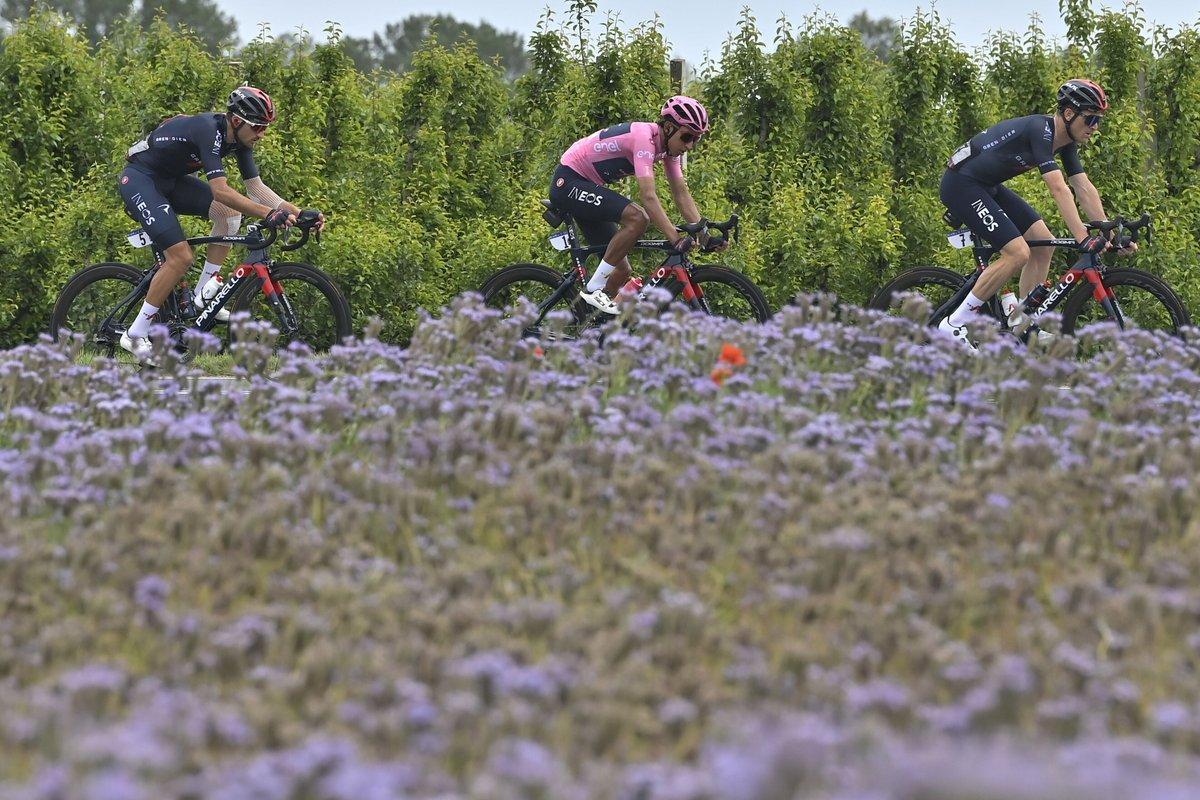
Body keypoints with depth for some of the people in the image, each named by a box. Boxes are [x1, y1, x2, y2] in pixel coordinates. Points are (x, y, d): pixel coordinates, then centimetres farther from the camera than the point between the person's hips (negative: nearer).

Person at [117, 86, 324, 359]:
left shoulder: (239, 139, -4)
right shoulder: (208, 130, -30)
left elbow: (256, 187, -1)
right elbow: (220, 190, -38)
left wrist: (297, 212, -13)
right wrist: (270, 214, -42)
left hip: (170, 180, 9)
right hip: (139, 180, -9)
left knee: (231, 211, -5)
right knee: (181, 256, -19)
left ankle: (204, 295, 3)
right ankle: (135, 335, -10)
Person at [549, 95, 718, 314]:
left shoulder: (669, 145, -1)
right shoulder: (644, 138, -28)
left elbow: (681, 193, -1)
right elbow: (648, 197, -36)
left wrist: (703, 234, -13)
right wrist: (676, 239, -42)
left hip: (587, 186, 10)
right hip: (569, 183, -10)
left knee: (622, 271, 4)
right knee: (637, 218, -30)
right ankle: (594, 289, -20)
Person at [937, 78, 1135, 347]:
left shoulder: (1065, 141, 3)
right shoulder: (1040, 131, -26)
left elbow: (1084, 189, 4)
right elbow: (1059, 189, -33)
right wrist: (1083, 238, -38)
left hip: (987, 187, 10)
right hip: (961, 184, -10)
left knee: (1044, 243, 3)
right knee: (1018, 253, -19)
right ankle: (954, 325, -11)